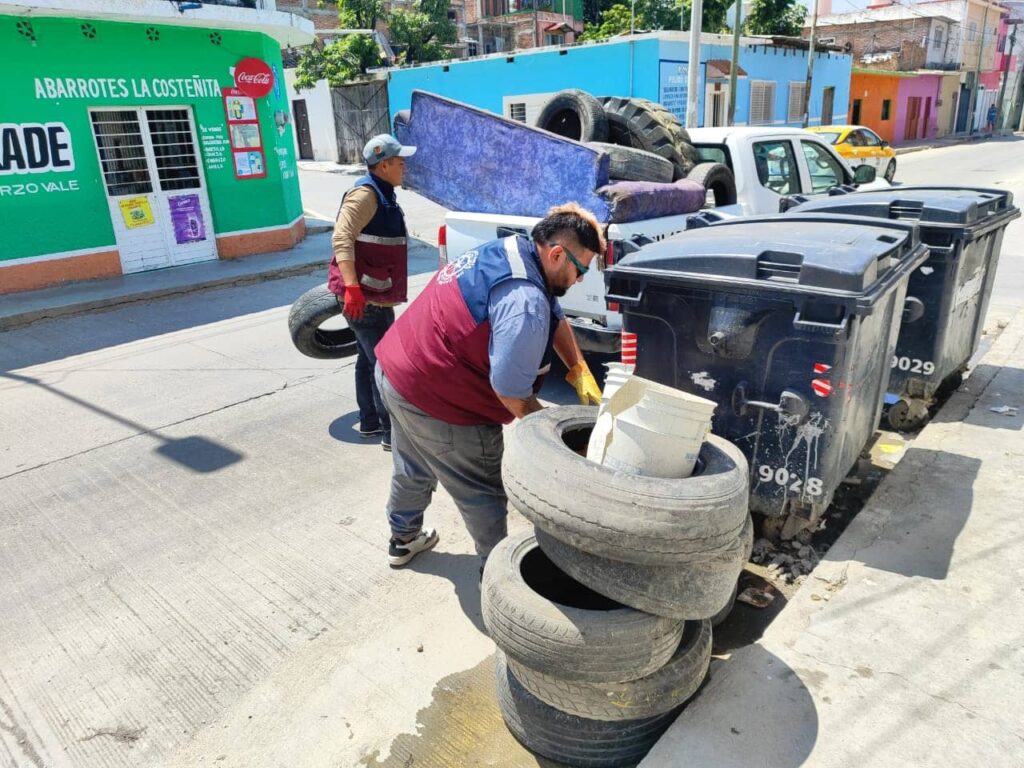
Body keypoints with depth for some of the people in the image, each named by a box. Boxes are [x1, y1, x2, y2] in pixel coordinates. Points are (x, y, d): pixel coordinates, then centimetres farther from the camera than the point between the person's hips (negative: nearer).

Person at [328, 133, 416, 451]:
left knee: (370, 359, 17)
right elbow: (341, 239, -27)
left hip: (373, 296, 10)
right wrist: (352, 287, -35)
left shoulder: (382, 195, 17)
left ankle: (370, 422, 29)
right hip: (364, 298, -10)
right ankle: (393, 433, 2)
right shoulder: (366, 193, -15)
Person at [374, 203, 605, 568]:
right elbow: (510, 391, -27)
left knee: (413, 470, 30)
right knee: (482, 492, 9)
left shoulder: (509, 251, 2)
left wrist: (581, 374, 3)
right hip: (435, 401, -10)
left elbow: (555, 318, 12)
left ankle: (404, 539, 51)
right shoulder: (524, 301, -29)